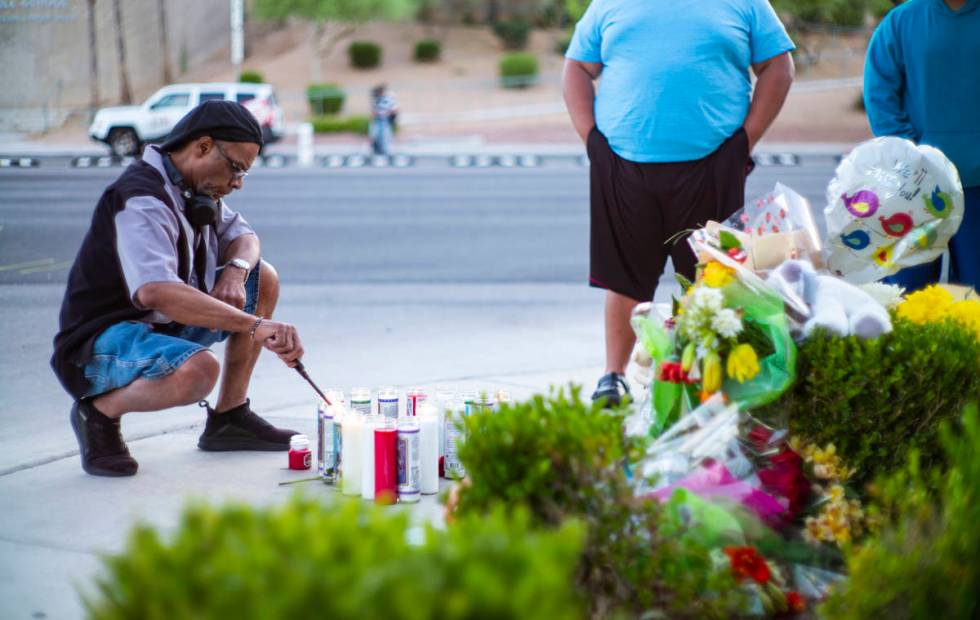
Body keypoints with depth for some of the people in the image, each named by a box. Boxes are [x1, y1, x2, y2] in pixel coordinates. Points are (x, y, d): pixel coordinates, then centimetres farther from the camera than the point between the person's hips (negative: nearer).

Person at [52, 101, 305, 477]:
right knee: (197, 369, -38)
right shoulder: (142, 200, -25)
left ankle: (230, 418, 12)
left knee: (263, 279, 7)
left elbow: (243, 237, 19)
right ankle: (100, 411, -9)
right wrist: (254, 326, -45)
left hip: (162, 326, 10)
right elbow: (155, 291, -41)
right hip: (99, 343, -10)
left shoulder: (197, 190, 6)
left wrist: (236, 270, -9)